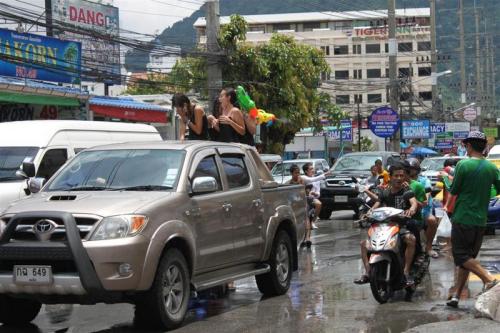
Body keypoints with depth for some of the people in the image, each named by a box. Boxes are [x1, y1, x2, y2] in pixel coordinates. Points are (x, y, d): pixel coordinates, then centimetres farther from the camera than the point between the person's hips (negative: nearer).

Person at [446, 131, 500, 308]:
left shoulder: (463, 165, -13)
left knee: (462, 257, 0)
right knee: (468, 257, 14)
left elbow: (454, 191, -9)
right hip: (481, 220, 6)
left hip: (463, 219, -6)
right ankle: (456, 295, 13)